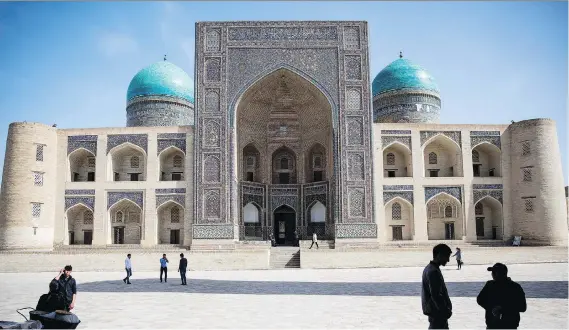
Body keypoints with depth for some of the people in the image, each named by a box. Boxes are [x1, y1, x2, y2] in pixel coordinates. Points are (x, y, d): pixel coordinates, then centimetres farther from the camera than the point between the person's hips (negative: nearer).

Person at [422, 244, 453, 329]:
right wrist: (446, 310, -16)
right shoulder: (433, 272, -23)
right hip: (437, 311, -10)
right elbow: (436, 295, -25)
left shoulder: (429, 268, 9)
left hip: (433, 309, 10)